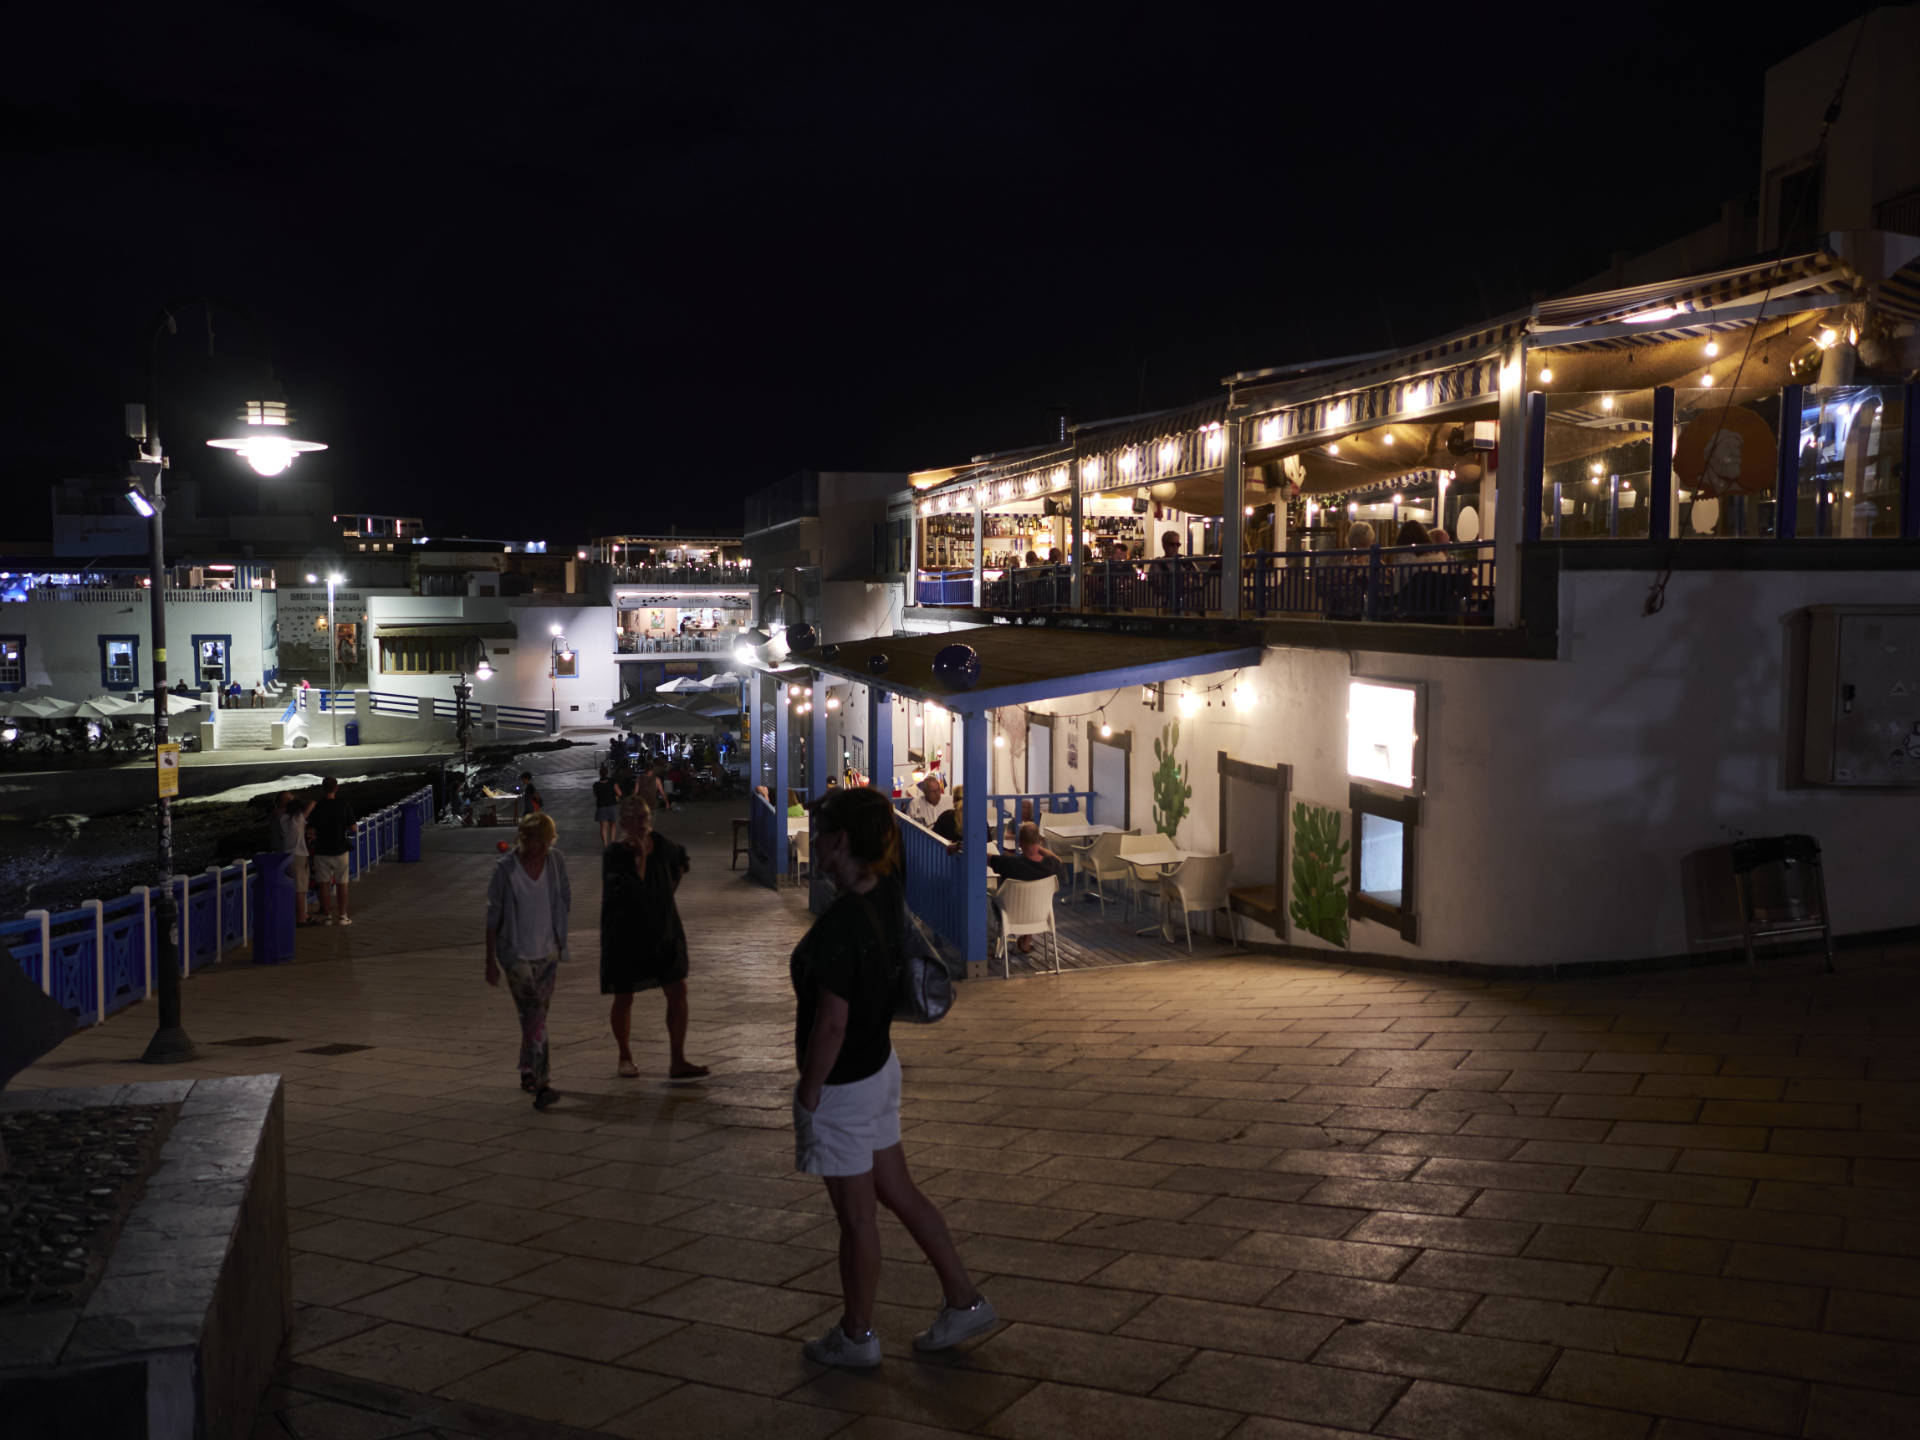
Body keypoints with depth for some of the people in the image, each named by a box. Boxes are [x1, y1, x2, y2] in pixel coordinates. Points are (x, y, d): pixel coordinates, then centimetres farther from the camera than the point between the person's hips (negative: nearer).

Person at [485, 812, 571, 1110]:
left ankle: (527, 1073, 31)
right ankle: (542, 1084, -18)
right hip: (516, 953, -4)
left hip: (548, 952, 4)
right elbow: (493, 917, -6)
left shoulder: (556, 861, -1)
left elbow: (565, 900, 12)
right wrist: (490, 961, -5)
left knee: (535, 1015, 14)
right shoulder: (505, 869, -11)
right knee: (534, 1016, -14)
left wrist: (560, 941, 11)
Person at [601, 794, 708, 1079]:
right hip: (626, 936, -4)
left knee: (677, 992, -2)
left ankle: (677, 1062, 3)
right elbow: (631, 892, -27)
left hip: (664, 932, 4)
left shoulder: (661, 845, 0)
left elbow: (680, 863, 23)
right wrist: (641, 857, -26)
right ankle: (626, 1057, 29)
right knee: (624, 998, 8)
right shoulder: (613, 854, -16)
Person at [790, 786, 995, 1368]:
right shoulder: (888, 894, -6)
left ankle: (856, 1336, 27)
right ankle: (964, 1301, 30)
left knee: (857, 1216, 9)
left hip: (842, 1085, -8)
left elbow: (832, 1022, -25)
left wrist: (808, 1096, -14)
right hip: (880, 1065, 8)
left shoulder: (838, 925, -29)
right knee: (897, 1191, 21)